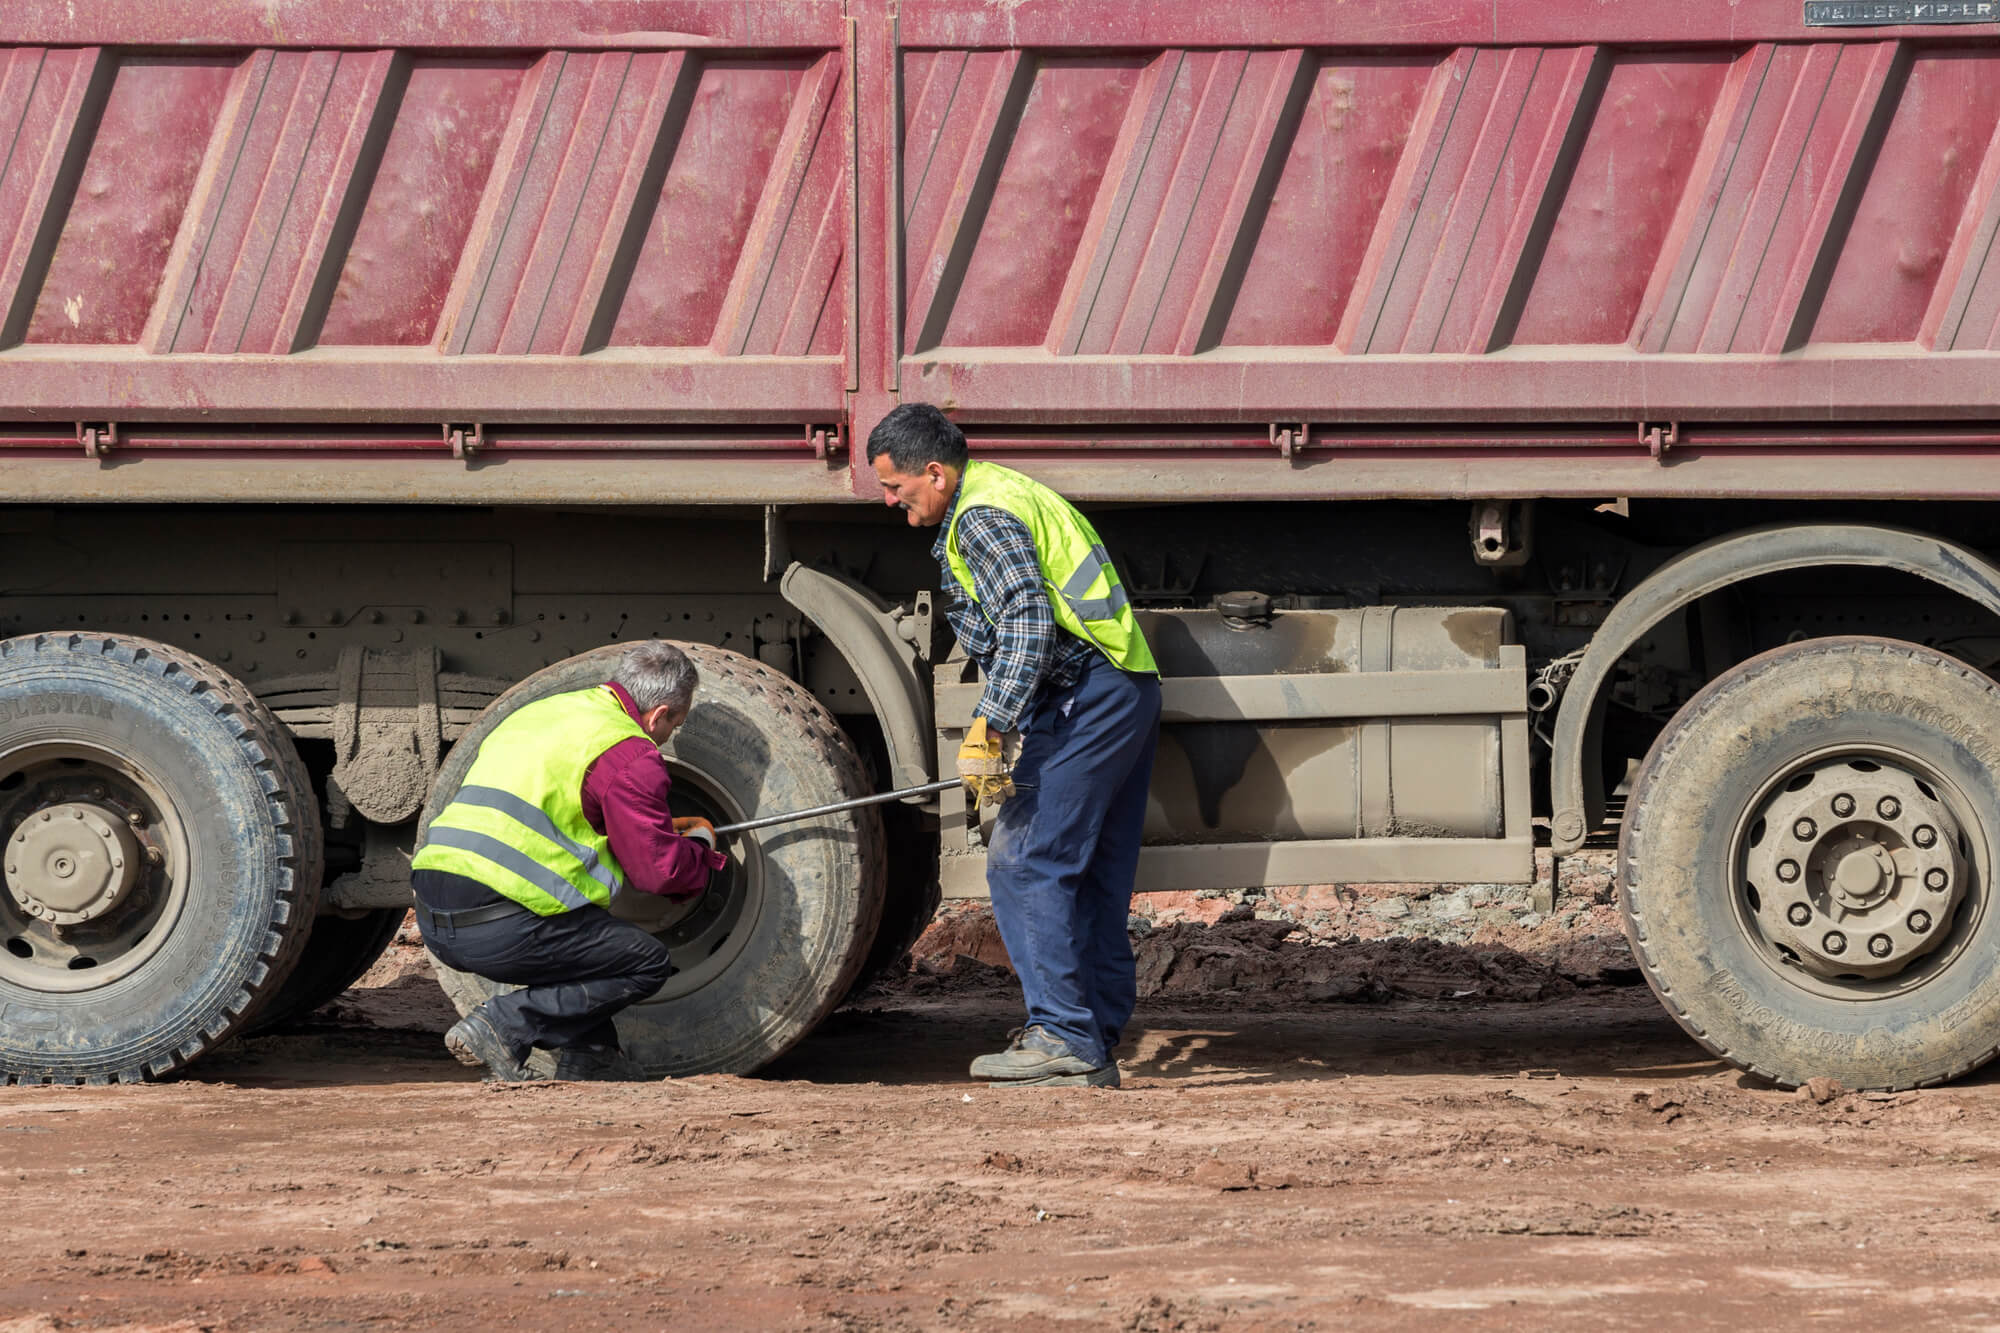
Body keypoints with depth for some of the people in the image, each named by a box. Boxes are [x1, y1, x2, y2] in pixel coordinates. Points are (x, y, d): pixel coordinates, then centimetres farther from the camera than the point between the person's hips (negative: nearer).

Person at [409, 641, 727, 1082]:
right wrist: (700, 847, 19)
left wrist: (666, 830, 39)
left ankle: (587, 1059, 18)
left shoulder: (536, 714, 24)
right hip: (502, 929, -9)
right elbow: (657, 870, -5)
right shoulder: (630, 756, -3)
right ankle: (505, 1026, -7)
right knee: (647, 961, 5)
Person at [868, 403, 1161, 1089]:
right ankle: (1094, 1045, 11)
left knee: (1024, 864, -9)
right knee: (1093, 880, 10)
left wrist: (988, 729, -26)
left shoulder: (983, 518, -12)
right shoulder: (1002, 492, 21)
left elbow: (1026, 625, -24)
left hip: (1087, 696, -10)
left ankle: (1062, 1035, -12)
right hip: (1128, 695, 11)